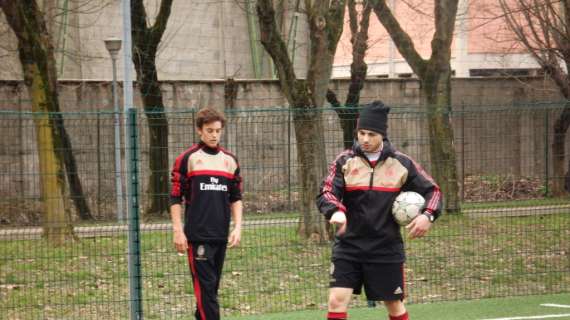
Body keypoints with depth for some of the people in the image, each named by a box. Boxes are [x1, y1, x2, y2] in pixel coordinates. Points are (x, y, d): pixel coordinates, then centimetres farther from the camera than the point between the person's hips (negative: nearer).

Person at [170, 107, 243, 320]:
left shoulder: (230, 160, 12)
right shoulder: (187, 159, -2)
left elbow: (236, 198, 17)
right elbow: (175, 198, -2)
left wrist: (237, 227, 6)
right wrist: (178, 231, -8)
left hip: (221, 236, 5)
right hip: (197, 236, -5)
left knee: (211, 287, 7)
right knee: (205, 287, -10)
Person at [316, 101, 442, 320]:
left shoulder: (402, 164, 0)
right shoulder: (345, 162, -2)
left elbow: (432, 191, 8)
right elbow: (326, 193, -11)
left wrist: (428, 215, -13)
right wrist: (336, 211, -34)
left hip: (387, 248, 1)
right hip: (349, 246, 0)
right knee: (337, 301, -12)